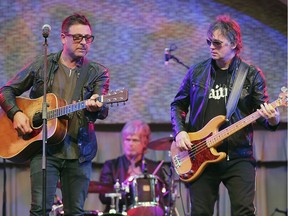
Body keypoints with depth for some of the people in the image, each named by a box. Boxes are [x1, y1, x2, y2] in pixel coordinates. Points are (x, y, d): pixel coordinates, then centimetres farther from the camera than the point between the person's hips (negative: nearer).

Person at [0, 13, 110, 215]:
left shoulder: (98, 72, 6)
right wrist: (16, 114, -7)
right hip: (44, 148, -1)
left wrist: (95, 108, -34)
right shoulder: (41, 66, 7)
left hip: (79, 151, 1)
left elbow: (103, 110, -10)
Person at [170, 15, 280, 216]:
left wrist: (272, 119, -21)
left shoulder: (251, 74, 3)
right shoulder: (197, 72, 9)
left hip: (238, 157, -2)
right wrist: (180, 131, -1)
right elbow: (178, 105, 16)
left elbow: (263, 111, 3)